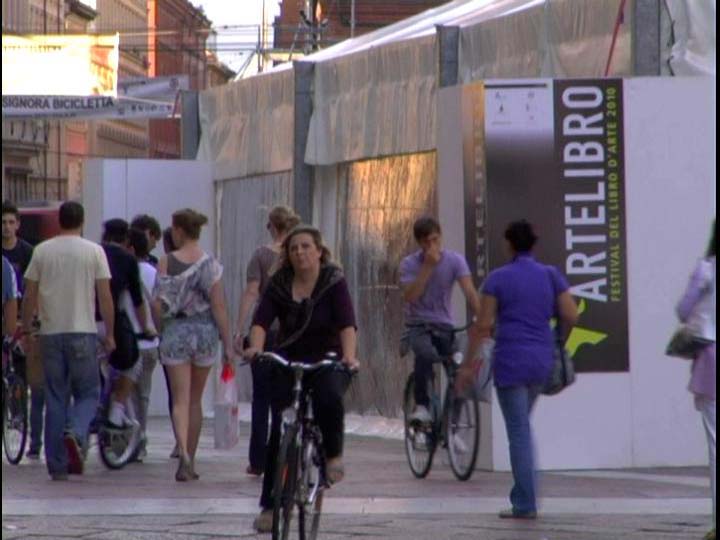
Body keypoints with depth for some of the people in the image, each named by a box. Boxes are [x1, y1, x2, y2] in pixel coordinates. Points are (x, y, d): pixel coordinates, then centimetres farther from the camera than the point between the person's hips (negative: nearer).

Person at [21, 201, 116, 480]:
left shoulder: (42, 251, 4)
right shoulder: (94, 251, -1)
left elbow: (30, 295, 6)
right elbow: (105, 297, -3)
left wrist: (25, 330, 17)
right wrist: (110, 334, 5)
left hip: (50, 332, 2)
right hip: (83, 332, -2)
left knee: (55, 398, 7)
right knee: (88, 393, 8)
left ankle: (57, 465, 6)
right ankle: (76, 433, -23)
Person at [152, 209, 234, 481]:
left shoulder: (166, 262, -6)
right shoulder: (211, 264, -3)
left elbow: (157, 304, -6)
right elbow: (218, 306, -6)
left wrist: (161, 332, 10)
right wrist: (228, 343, -2)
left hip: (176, 332, -2)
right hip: (205, 333, 2)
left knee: (180, 400, -2)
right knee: (195, 399, 15)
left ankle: (184, 453, -25)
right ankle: (190, 461, 21)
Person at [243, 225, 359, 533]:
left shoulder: (334, 282, -7)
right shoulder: (279, 285, 0)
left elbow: (347, 323, -19)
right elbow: (262, 320, -13)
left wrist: (349, 356, -37)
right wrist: (256, 346, -34)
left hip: (327, 360, -3)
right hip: (288, 361, 3)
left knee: (329, 399, -35)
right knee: (279, 430, -5)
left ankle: (333, 454, -6)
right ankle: (270, 505, 2)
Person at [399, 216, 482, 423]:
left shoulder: (455, 260, -4)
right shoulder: (409, 264, -4)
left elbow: (470, 292, -17)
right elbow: (410, 296, -20)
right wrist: (427, 267, -23)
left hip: (444, 327, 2)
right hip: (418, 326, -2)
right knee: (426, 354, -35)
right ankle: (421, 405, -25)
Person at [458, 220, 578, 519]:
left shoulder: (498, 278, -5)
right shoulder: (551, 276, 5)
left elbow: (483, 324, -8)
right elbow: (571, 317, 0)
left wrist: (469, 363, -3)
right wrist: (556, 339, 20)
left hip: (511, 360, -4)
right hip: (542, 360, 4)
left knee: (518, 431, -2)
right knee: (522, 425, 22)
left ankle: (525, 504, -4)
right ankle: (522, 493, 21)